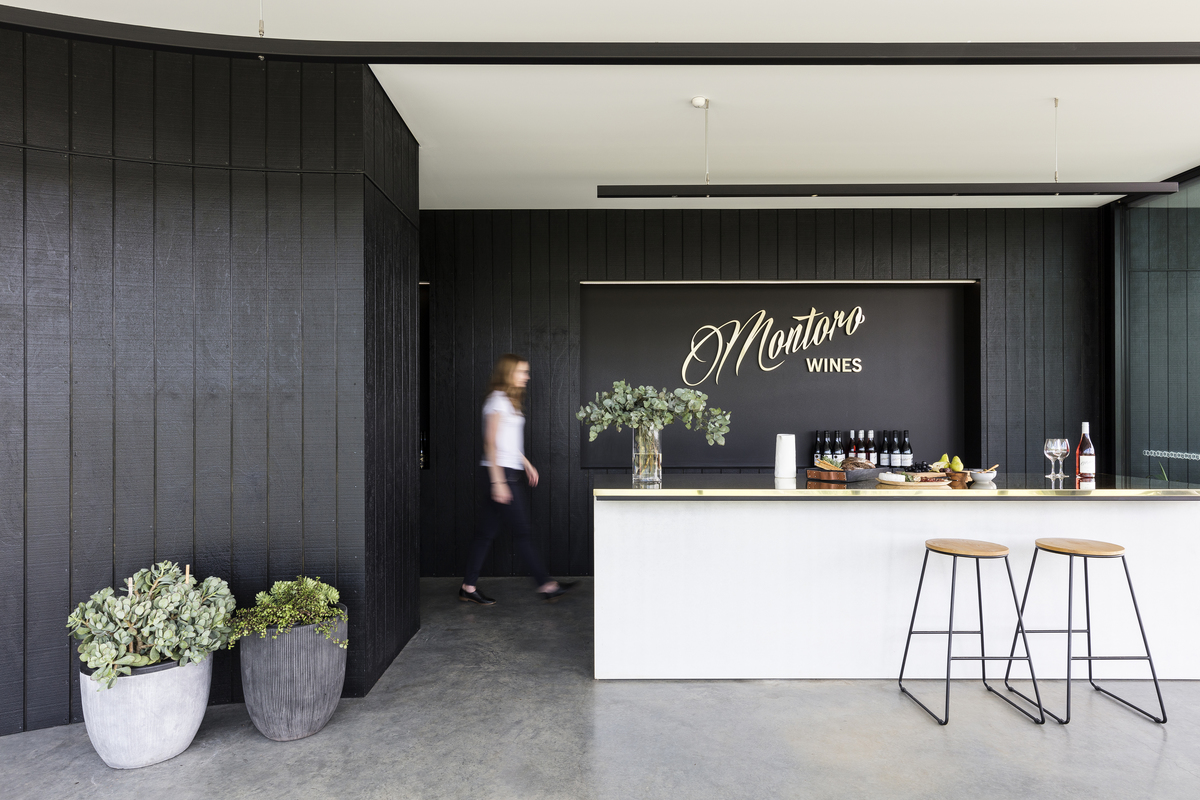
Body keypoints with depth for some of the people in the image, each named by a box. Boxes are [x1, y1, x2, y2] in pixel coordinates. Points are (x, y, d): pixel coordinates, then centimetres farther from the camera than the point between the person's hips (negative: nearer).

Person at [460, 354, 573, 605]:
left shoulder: (509, 401, 17)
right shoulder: (498, 401, -11)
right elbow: (491, 443, -16)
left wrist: (526, 464, 25)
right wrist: (498, 482, -20)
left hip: (507, 473, 9)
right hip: (499, 473, -9)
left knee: (486, 532, 10)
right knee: (521, 531, -2)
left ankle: (468, 587, 15)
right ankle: (546, 585, 5)